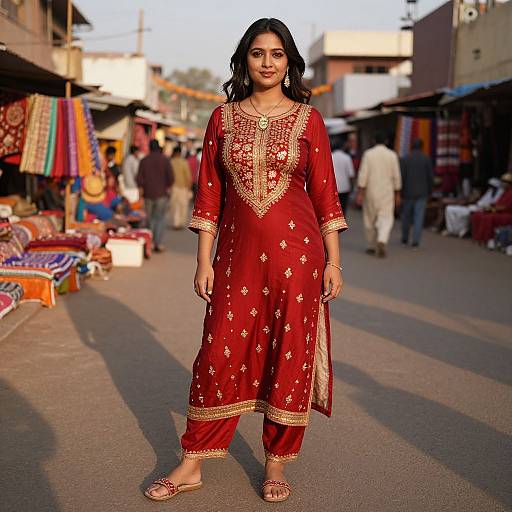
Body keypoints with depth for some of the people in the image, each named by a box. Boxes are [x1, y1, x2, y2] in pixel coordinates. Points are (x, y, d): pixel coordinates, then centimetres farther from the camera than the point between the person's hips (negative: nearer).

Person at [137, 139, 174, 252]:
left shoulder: (144, 161, 2)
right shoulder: (165, 160, -4)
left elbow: (140, 178, -1)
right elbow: (170, 177, -9)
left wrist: (141, 189, 11)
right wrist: (168, 187, 6)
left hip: (148, 194, 2)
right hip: (162, 194, -2)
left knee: (150, 218, 12)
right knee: (160, 218, 4)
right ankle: (158, 243, -2)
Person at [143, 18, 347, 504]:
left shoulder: (307, 118, 3)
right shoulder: (223, 118, 7)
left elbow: (325, 192, 4)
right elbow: (209, 193, 7)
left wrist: (333, 261, 0)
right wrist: (203, 261, 2)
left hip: (295, 249, -1)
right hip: (238, 250, 1)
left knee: (290, 354, 3)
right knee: (220, 351, 3)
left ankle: (276, 464, 19)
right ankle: (191, 464, 14)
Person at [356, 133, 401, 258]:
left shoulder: (368, 154, -4)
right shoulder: (392, 155, 0)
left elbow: (363, 174, -10)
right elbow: (396, 176, 0)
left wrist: (360, 193, -9)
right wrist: (397, 195, 7)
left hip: (371, 192, 0)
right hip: (387, 193, 0)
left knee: (370, 219, 14)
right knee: (386, 219, -1)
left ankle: (372, 246, 21)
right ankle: (381, 242, -25)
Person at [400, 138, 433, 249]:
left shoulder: (405, 159, -3)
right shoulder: (426, 159, -2)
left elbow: (401, 176, -7)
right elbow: (430, 177, -2)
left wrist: (400, 191, 1)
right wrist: (429, 191, 10)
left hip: (408, 193, 1)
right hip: (422, 193, 0)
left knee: (406, 216, 15)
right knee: (419, 217, -1)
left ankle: (405, 239, 26)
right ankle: (415, 241, -9)